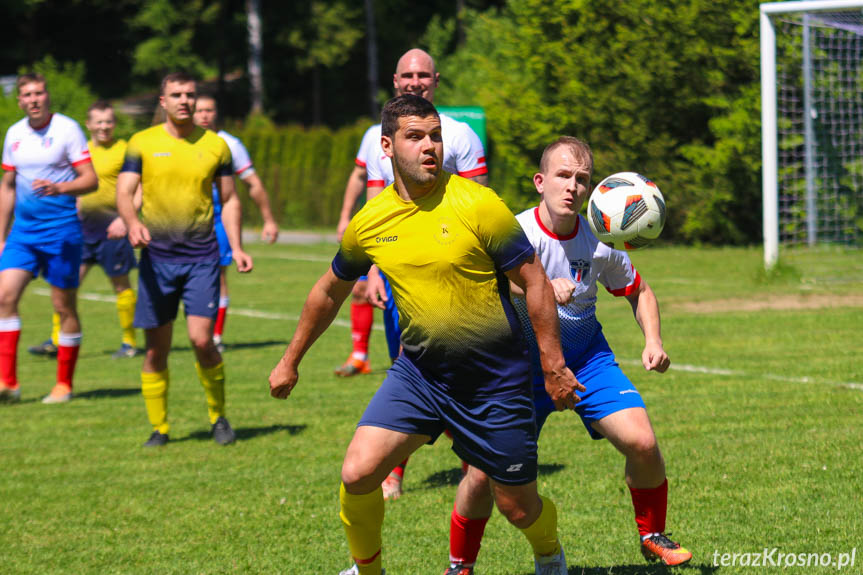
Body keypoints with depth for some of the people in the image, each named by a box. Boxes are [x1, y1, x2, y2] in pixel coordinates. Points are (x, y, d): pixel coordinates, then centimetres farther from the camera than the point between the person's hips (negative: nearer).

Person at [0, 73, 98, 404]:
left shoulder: (67, 129, -6)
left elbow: (91, 180, -10)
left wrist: (59, 188, -28)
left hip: (61, 230, -5)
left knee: (64, 306, 1)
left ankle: (64, 385, 12)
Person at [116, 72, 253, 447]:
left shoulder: (215, 145, 7)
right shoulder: (142, 143, 3)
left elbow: (229, 199, 13)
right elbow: (124, 193, -3)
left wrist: (236, 247, 2)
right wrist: (132, 223, -24)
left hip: (202, 257, 0)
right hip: (157, 257, 0)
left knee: (202, 339, -12)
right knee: (157, 348, 2)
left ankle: (218, 418, 8)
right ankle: (159, 427, 16)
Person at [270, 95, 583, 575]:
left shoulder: (477, 205, -15)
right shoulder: (369, 223, -2)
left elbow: (536, 283, -9)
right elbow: (330, 292, 16)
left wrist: (554, 366, -11)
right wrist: (291, 361, 24)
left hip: (496, 383, -3)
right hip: (418, 373, 3)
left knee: (518, 508, 5)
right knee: (358, 474, -14)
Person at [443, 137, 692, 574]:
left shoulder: (598, 243, -10)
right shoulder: (518, 233, -21)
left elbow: (639, 292, 9)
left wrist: (653, 341, -7)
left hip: (587, 357, 2)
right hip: (524, 362, -2)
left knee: (641, 443, -17)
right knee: (485, 474, -10)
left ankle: (653, 536, 10)